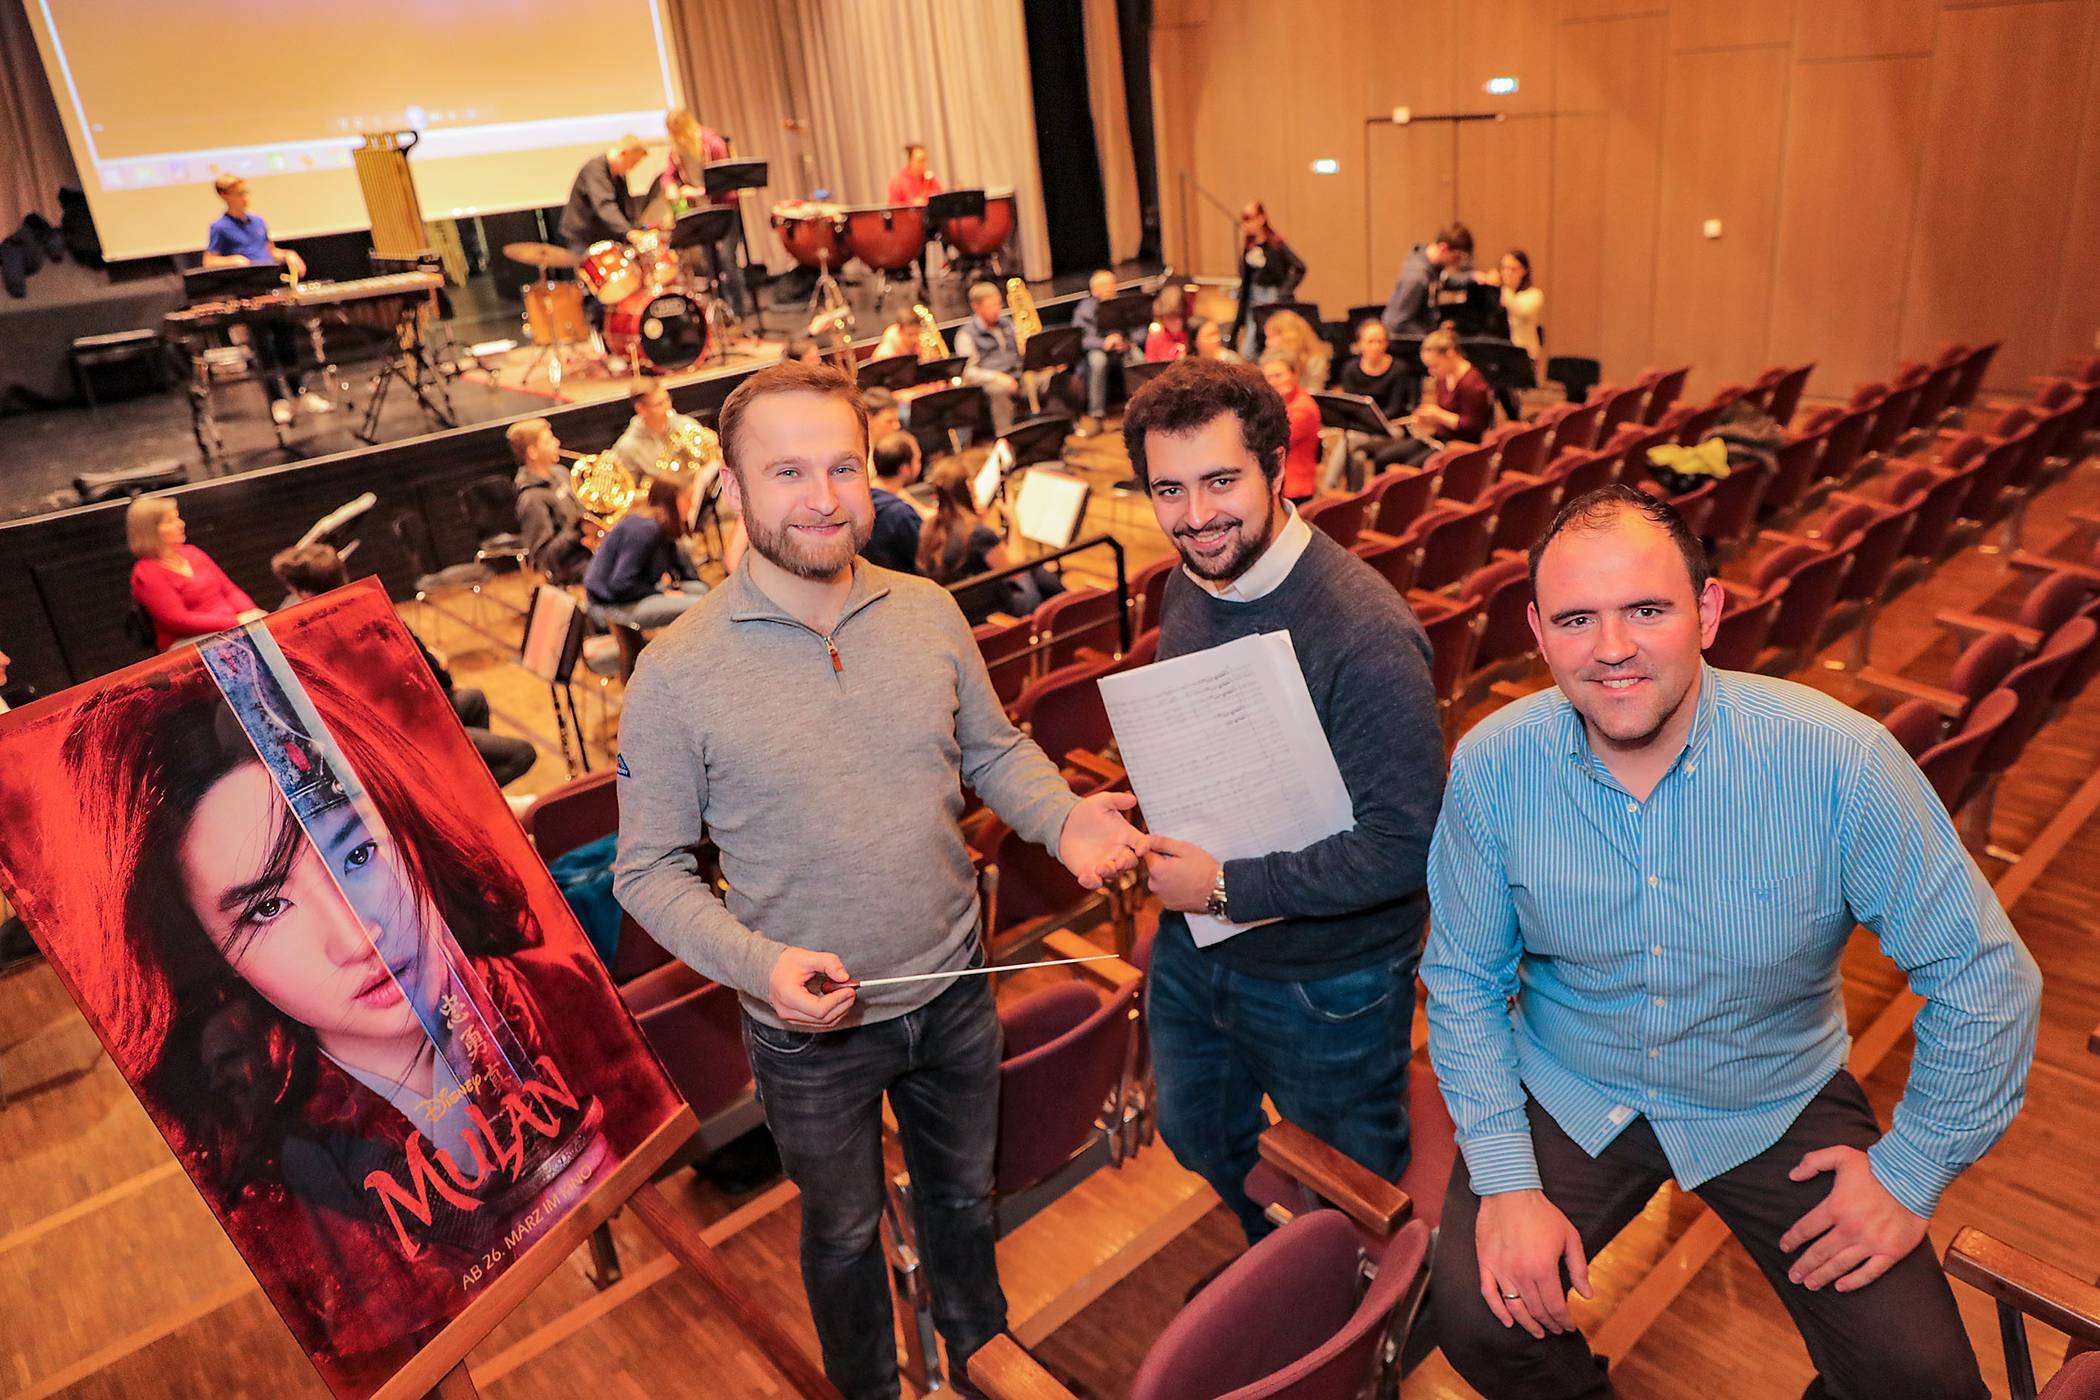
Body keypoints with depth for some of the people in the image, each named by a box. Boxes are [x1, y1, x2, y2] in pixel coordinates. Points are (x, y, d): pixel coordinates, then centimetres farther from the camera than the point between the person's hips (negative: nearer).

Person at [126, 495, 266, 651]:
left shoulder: (191, 552, 17)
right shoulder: (146, 573, -3)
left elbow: (230, 590, 17)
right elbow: (179, 621, -11)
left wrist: (252, 613, -5)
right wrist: (236, 621, -17)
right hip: (188, 642, -6)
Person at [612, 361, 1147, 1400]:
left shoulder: (929, 613, -8)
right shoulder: (678, 673, -19)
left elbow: (993, 749, 5)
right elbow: (650, 872, -12)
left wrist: (1061, 817, -15)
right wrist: (760, 963, -28)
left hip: (954, 992, 4)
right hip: (811, 1031, -3)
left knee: (964, 1195, 28)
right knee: (843, 1233, 22)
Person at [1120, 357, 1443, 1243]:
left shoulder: (1363, 632, -30)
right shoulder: (1187, 585, -4)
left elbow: (1403, 845, -29)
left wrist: (1227, 887, -23)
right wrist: (1167, 852, -4)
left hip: (1327, 984, -7)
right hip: (1191, 947, 8)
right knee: (1197, 1138, 29)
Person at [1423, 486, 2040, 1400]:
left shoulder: (1841, 761, -23)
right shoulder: (1491, 767, -18)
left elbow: (1982, 975, -10)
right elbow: (1463, 981, -6)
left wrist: (1911, 1170, -7)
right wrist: (1506, 1180, -12)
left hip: (1776, 1102, 0)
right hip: (1566, 1092, 0)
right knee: (1478, 1318, -17)